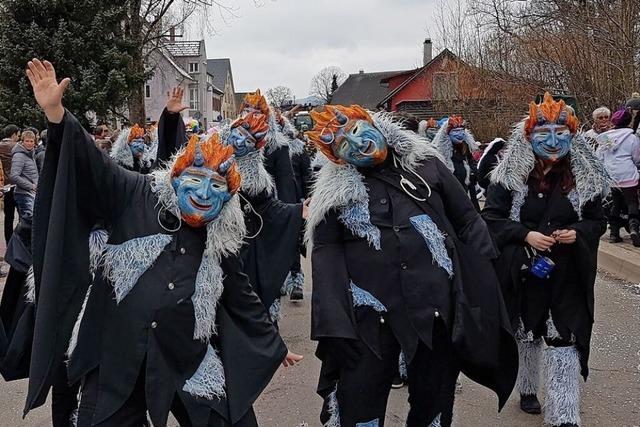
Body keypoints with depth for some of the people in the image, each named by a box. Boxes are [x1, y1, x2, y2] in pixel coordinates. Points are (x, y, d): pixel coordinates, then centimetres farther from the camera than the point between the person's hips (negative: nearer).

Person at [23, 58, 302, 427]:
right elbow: (91, 163, -10)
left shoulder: (220, 244, 9)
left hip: (186, 360, 3)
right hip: (117, 357, -2)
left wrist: (274, 346, 24)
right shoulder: (137, 196, -1)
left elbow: (242, 298, 19)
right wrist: (55, 112, -24)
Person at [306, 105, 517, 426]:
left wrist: (482, 289, 0)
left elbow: (467, 222, 8)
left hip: (435, 308, 2)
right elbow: (327, 254, -1)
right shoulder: (335, 191, 2)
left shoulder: (425, 164, 5)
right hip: (370, 314, -1)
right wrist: (334, 323, -12)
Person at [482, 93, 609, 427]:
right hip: (524, 271, 0)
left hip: (568, 274, 0)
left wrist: (578, 233, -14)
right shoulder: (510, 176, -7)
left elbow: (597, 221, 8)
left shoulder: (583, 177, -1)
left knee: (564, 343, -5)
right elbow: (491, 217, -6)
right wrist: (525, 235, -19)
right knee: (526, 334, 17)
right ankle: (528, 390, 40)